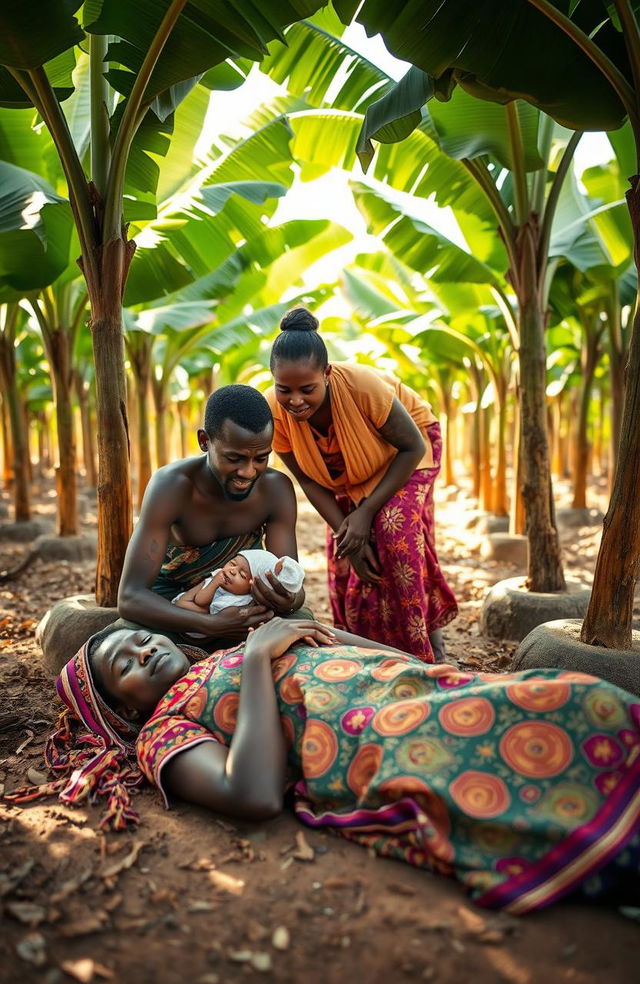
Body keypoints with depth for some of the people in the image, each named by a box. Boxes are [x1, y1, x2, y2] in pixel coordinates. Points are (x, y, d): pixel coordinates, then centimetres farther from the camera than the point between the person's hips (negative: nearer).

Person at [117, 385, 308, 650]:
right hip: (170, 606, -3)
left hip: (240, 603, 3)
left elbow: (293, 583, -18)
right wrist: (212, 624, -50)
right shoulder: (171, 486, -29)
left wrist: (289, 601, -45)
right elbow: (130, 597, -34)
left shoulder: (277, 489, -18)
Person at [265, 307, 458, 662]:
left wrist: (367, 511, -30)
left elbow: (413, 447, -27)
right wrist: (344, 532, -22)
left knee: (395, 528, -26)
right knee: (343, 560, -3)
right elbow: (307, 479, -15)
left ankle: (428, 636, -8)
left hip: (405, 449, -4)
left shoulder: (363, 386, -41)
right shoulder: (274, 412, -30)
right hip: (348, 475, 4)